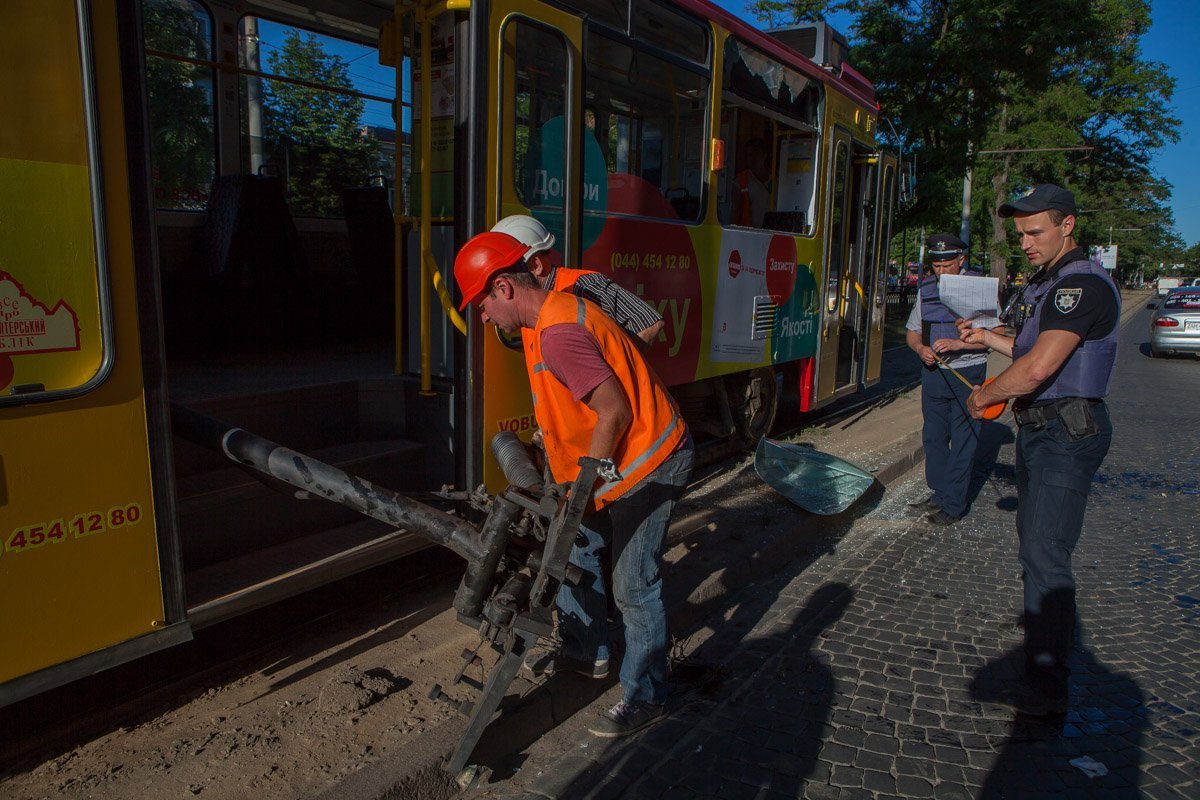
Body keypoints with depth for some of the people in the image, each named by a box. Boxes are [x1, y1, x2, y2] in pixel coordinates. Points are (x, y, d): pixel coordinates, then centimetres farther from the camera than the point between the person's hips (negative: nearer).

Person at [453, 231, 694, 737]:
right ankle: (585, 651, 36)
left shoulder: (557, 333, -26)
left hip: (648, 463, -11)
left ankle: (644, 697, 15)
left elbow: (615, 412, -28)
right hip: (620, 458, 11)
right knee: (576, 547, 19)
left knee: (633, 586, -2)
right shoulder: (556, 310, 6)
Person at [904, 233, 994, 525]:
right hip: (933, 373, 5)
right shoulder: (926, 290, 8)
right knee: (933, 437, 12)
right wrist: (921, 349, -6)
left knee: (962, 441, 0)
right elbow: (912, 332, 15)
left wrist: (959, 343, -25)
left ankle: (954, 505, 7)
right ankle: (938, 493, 25)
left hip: (967, 374, -5)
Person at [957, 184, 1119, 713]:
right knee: (1032, 539, 25)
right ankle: (1046, 619, 47)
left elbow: (1037, 367, -29)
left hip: (1068, 434, -11)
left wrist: (983, 397, -14)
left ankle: (1046, 689, -10)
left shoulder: (1084, 285, -20)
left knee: (1044, 556, -14)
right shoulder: (1042, 284, 14)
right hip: (1038, 428, 11)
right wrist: (987, 337, 12)